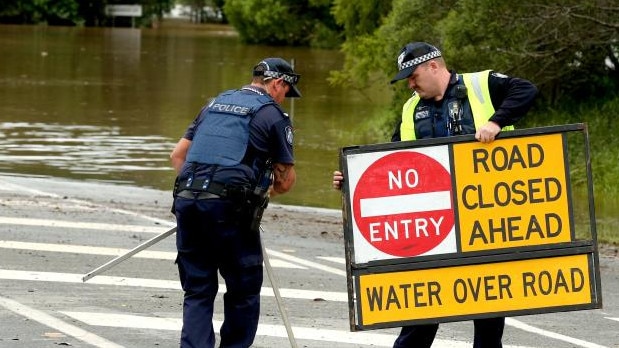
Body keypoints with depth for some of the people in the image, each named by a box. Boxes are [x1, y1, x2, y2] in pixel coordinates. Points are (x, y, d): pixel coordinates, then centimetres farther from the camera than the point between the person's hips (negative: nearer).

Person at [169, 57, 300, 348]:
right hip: (229, 206, -5)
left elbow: (178, 155, 22)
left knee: (197, 291, 9)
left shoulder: (215, 104, 22)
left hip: (186, 200, 5)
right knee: (244, 291, 7)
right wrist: (266, 191, 28)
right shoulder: (273, 115, 5)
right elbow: (287, 180, 8)